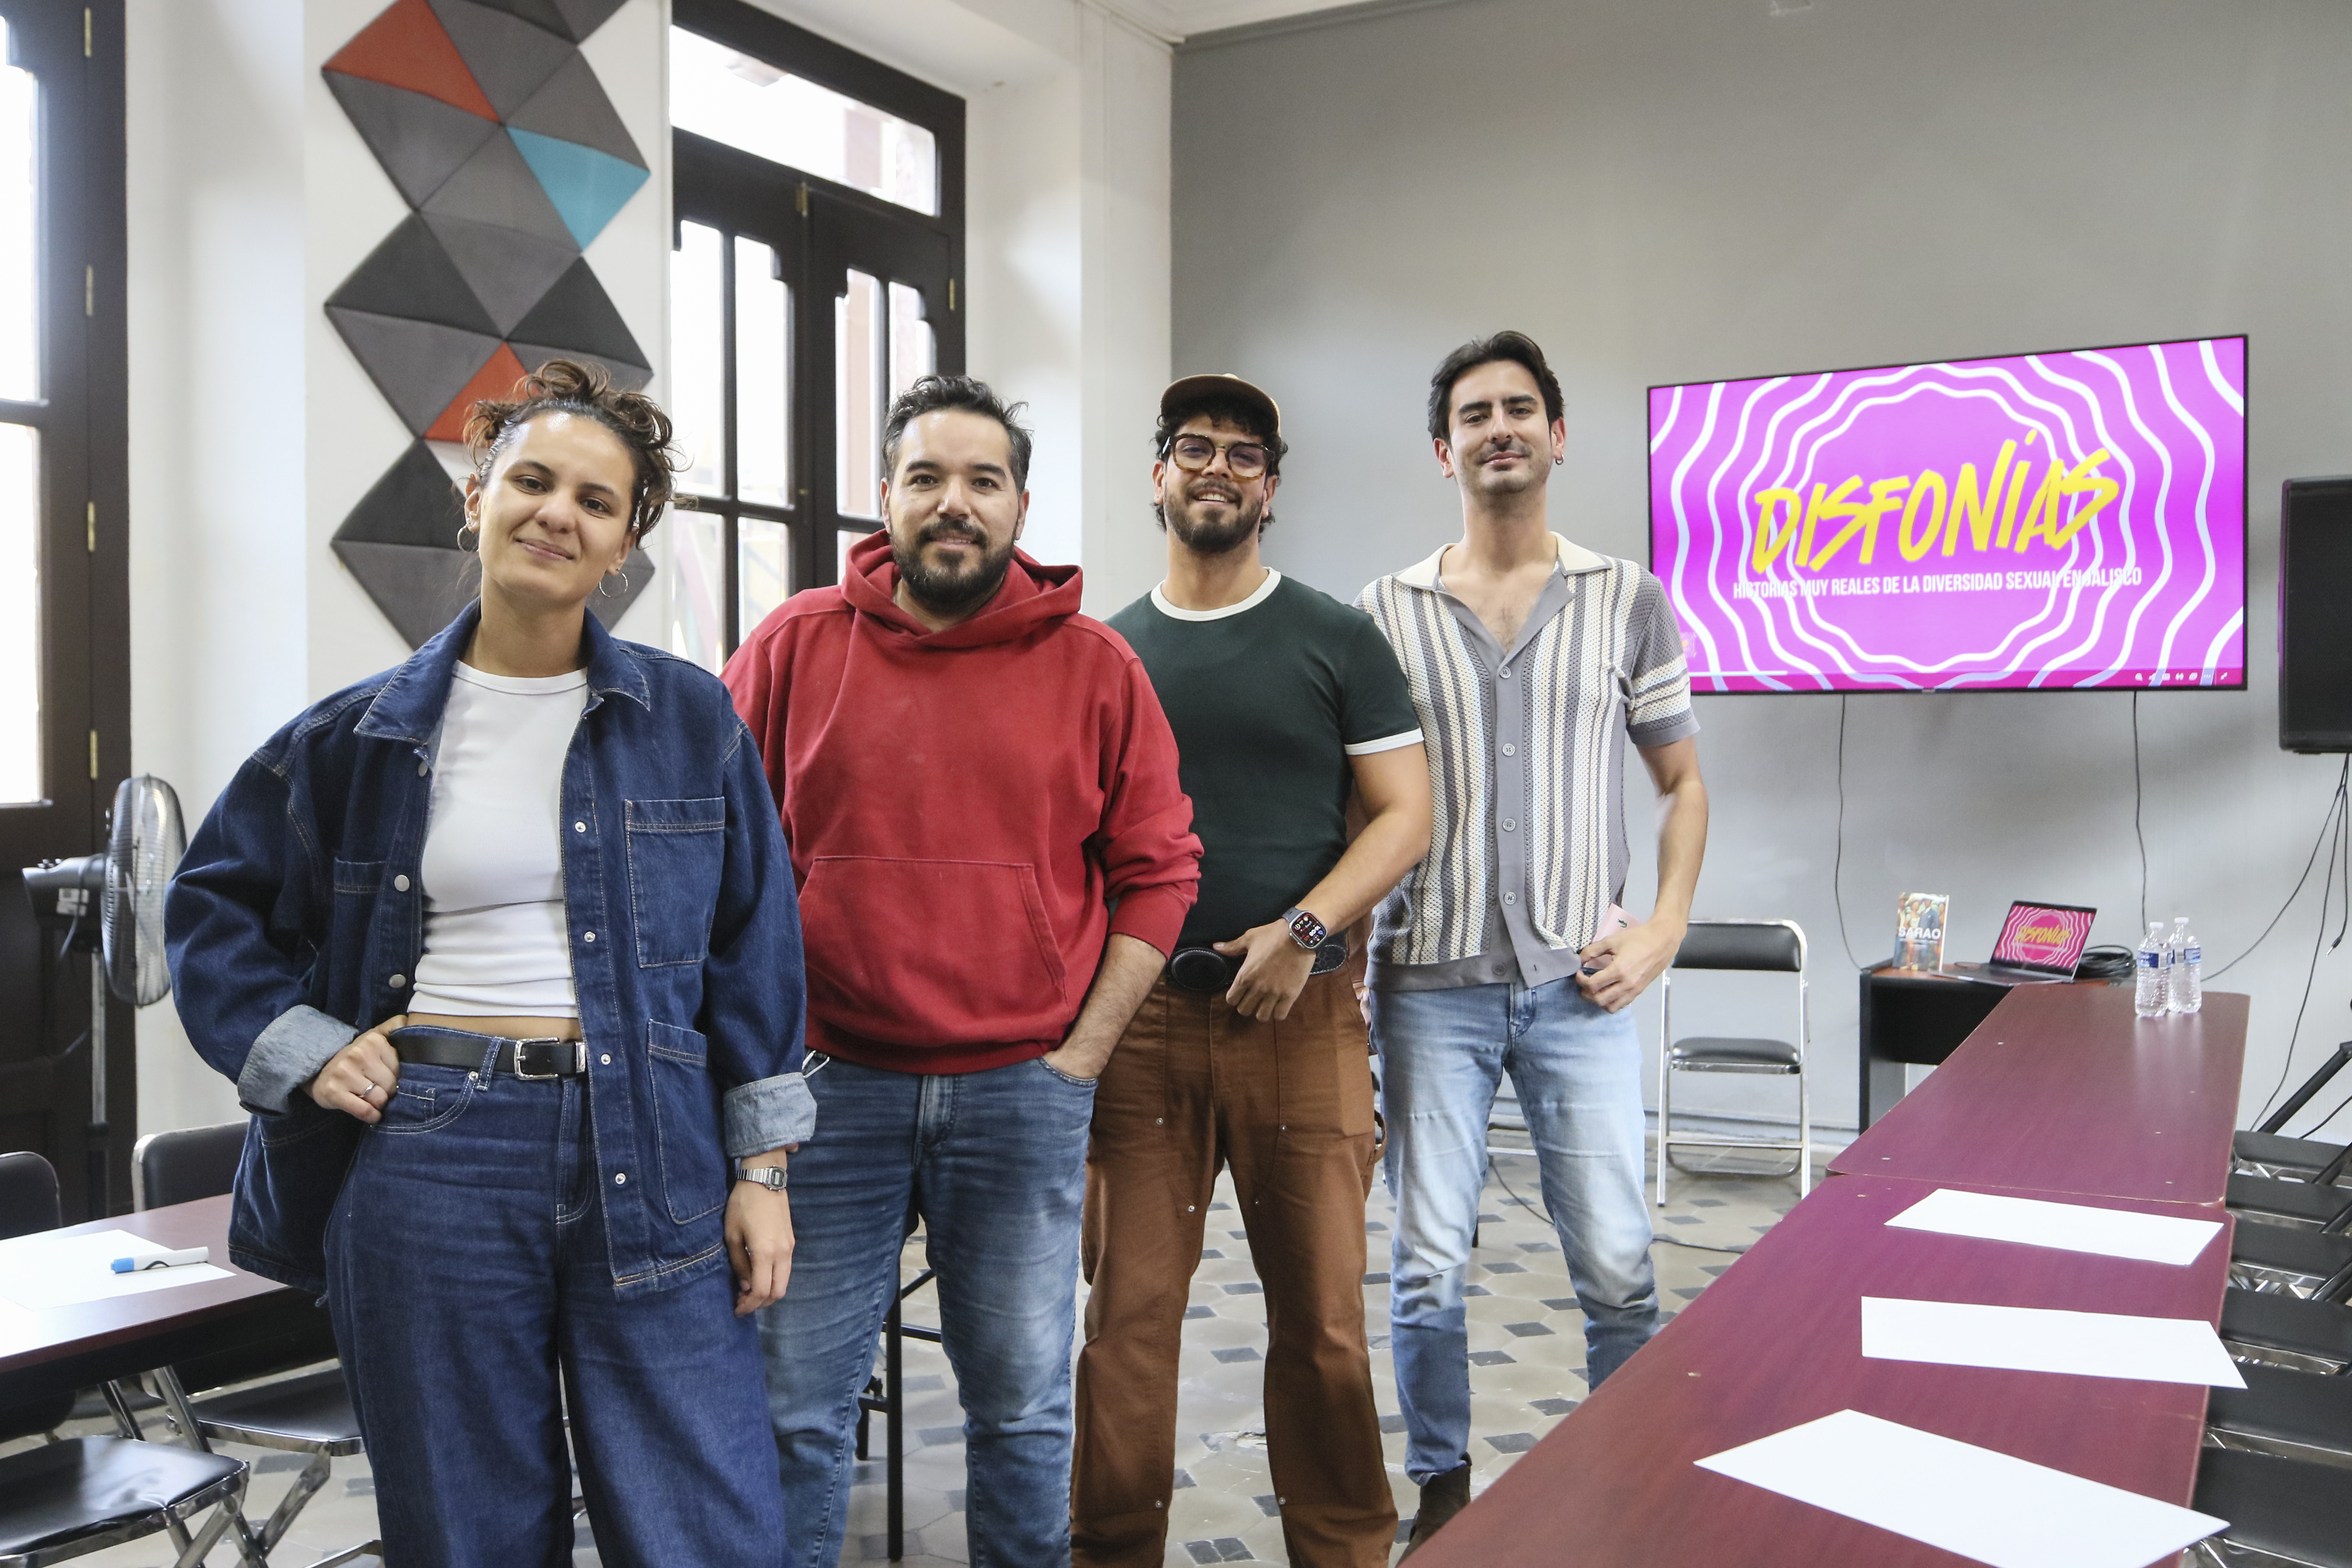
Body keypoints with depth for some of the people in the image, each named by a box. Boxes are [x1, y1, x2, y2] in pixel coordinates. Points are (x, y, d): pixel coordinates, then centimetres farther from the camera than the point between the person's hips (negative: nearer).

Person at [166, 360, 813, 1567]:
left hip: (647, 1160, 0)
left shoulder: (691, 722, 3)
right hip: (426, 1161, 1)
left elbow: (752, 947, 3)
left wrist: (760, 1167, 0)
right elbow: (214, 905, 15)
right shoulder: (361, 734, 4)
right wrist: (300, 1049, 0)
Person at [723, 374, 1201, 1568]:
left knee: (1023, 1407, 13)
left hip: (1025, 1095, 0)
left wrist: (1081, 1054, -2)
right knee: (793, 1404, 9)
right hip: (830, 1083, 0)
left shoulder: (1096, 667, 1)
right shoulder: (793, 648, 1)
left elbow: (1157, 869, 3)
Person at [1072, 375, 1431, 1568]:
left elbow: (1403, 815, 1)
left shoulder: (1338, 641, 5)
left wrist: (1303, 929, -14)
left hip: (1297, 1015, -1)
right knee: (1126, 1310, 4)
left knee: (1323, 1313, 5)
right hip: (1137, 1020, 2)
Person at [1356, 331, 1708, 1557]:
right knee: (1427, 1264, 6)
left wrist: (1666, 925, -1)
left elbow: (1682, 781, 11)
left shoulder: (1628, 602, 5)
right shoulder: (1390, 612, 5)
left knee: (1617, 1268, 3)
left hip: (1579, 983, 0)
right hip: (1430, 982, 0)